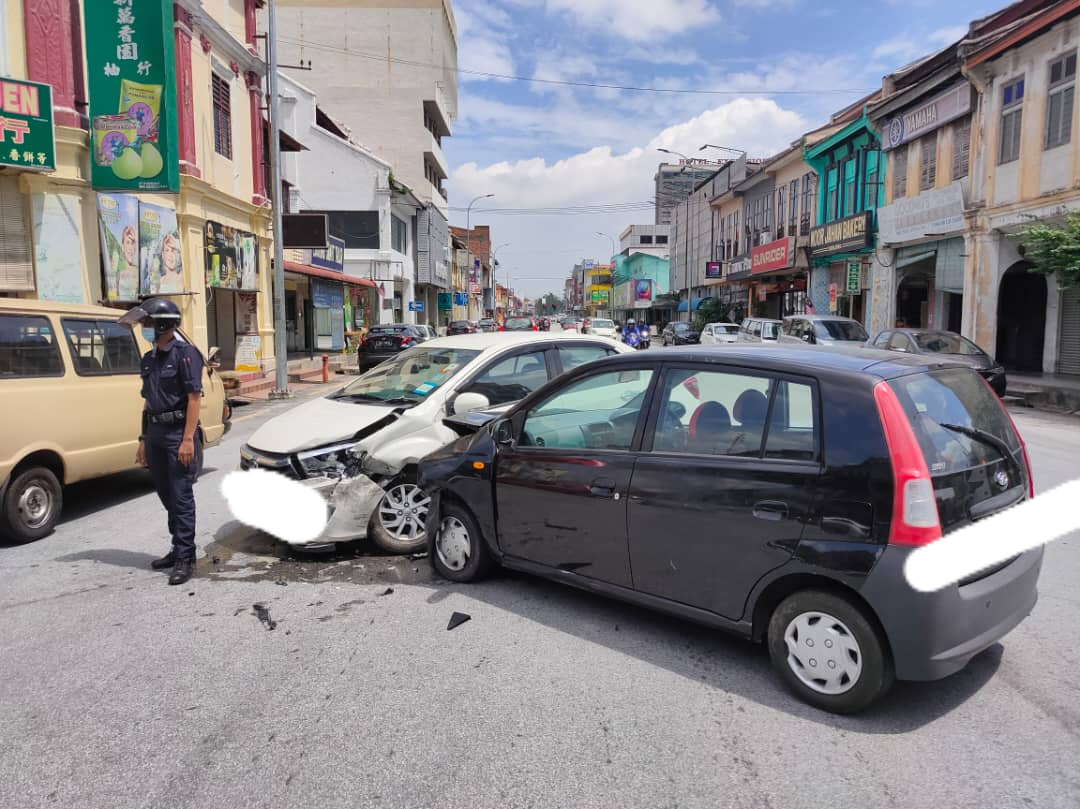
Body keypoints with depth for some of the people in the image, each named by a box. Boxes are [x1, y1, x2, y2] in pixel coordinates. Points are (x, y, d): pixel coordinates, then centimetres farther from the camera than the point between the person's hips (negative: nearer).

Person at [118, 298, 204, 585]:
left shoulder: (185, 354, -9)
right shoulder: (149, 360, 15)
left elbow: (194, 398, -14)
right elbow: (148, 402, 19)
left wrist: (188, 439, -19)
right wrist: (143, 439, 16)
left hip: (178, 434, -8)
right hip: (155, 435, 8)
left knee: (181, 497, -5)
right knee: (167, 496, 13)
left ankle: (184, 558, 1)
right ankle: (179, 549, 24)